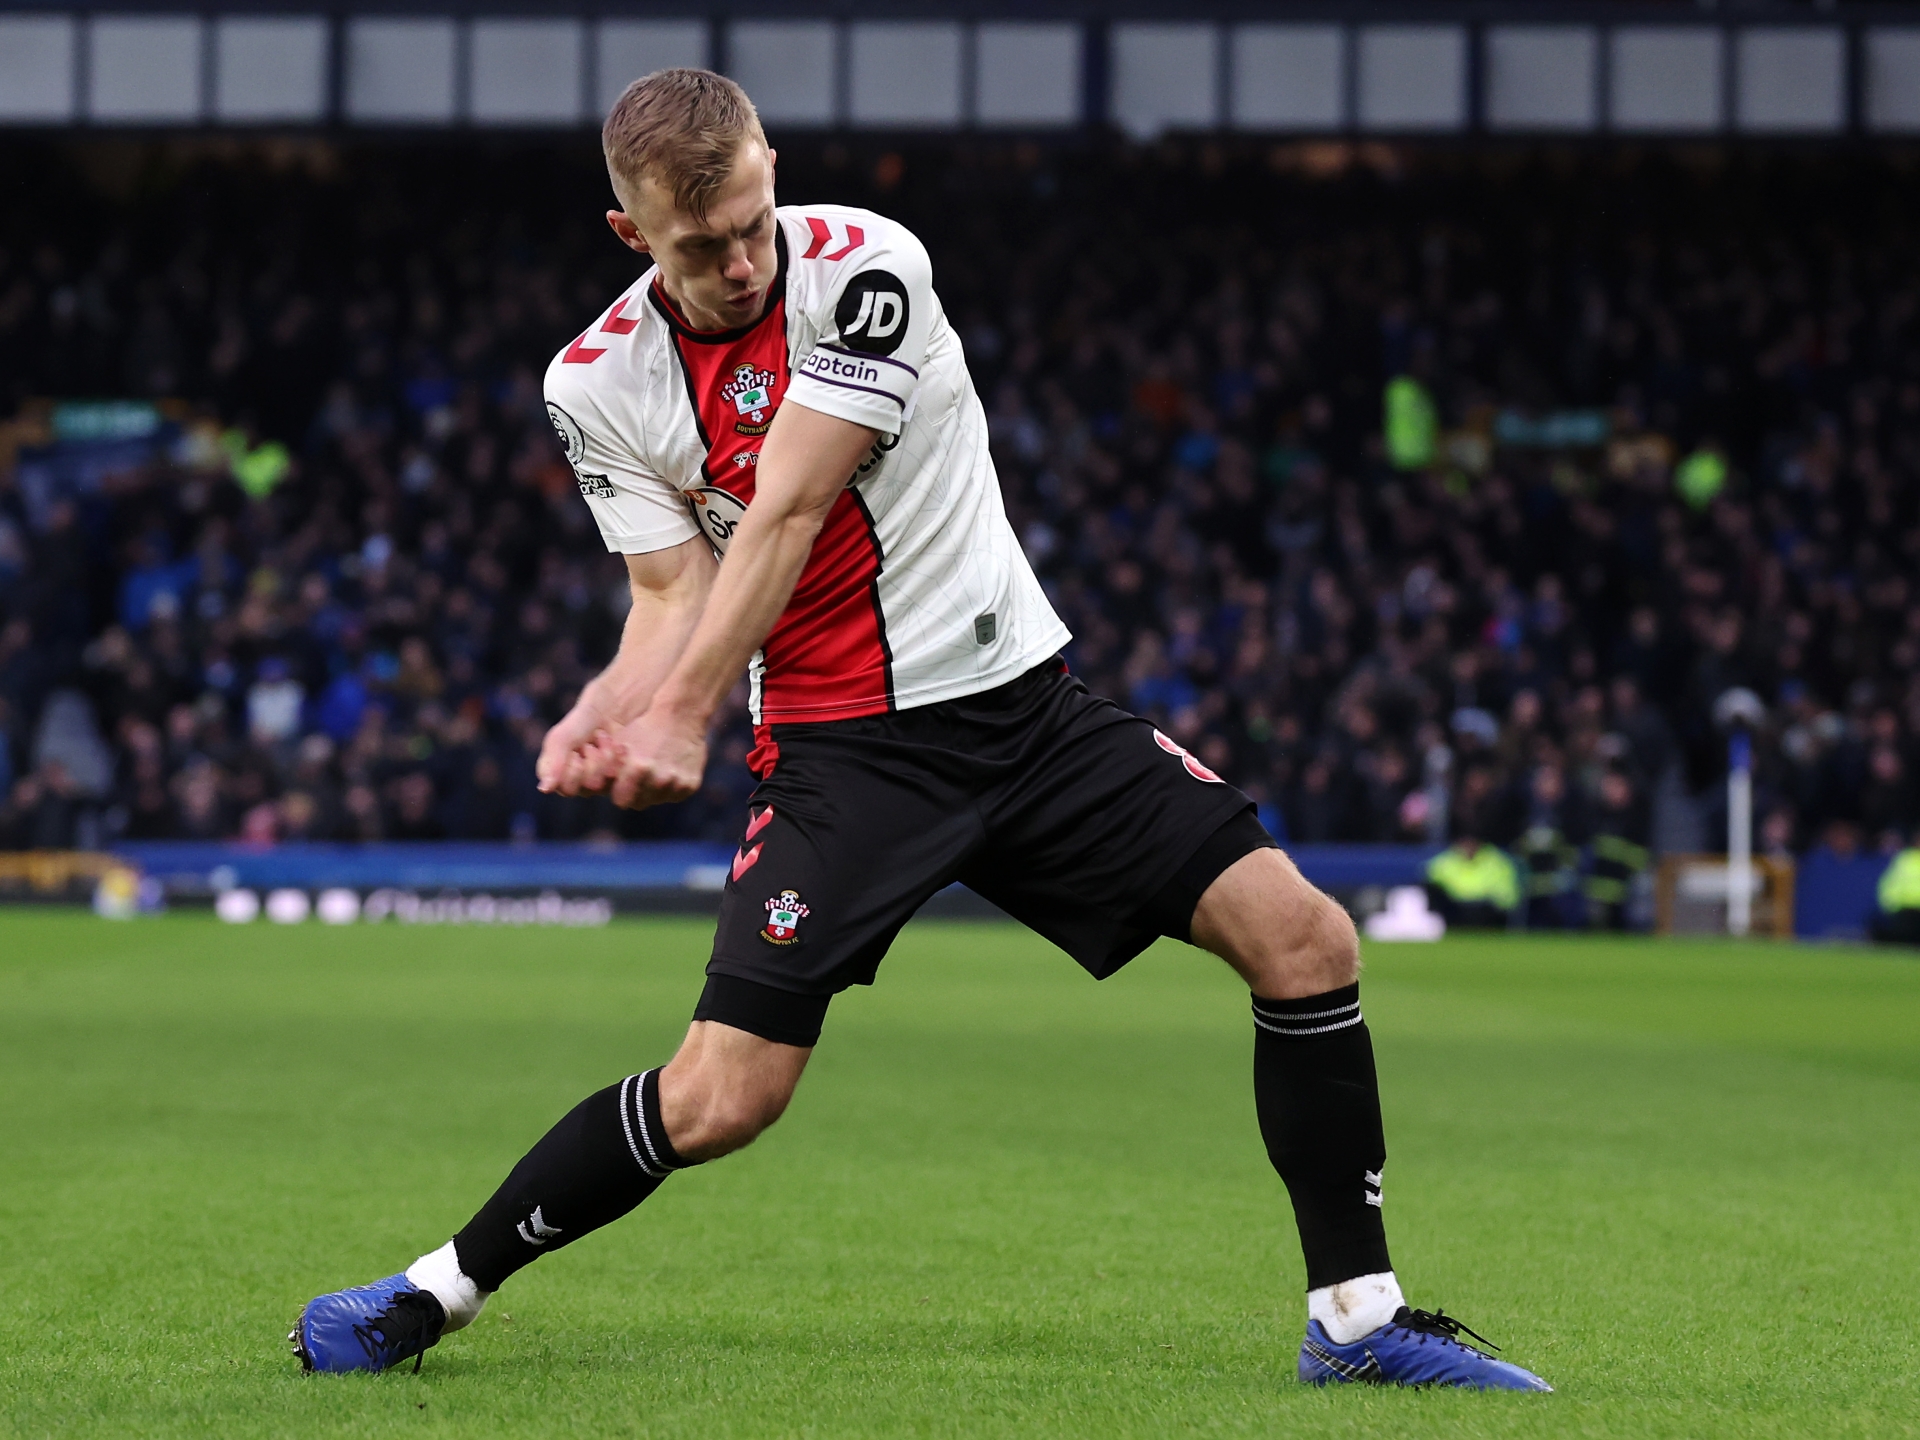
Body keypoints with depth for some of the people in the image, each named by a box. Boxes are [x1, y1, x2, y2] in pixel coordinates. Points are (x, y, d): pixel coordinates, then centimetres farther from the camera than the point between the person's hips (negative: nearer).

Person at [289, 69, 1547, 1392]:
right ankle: (433, 1293, 6)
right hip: (840, 744, -1)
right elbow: (679, 593, -4)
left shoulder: (862, 267, -13)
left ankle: (1358, 1315, 0)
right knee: (718, 1100, -13)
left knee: (1305, 938, -11)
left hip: (1023, 700, 1)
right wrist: (603, 714, -26)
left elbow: (783, 518, -20)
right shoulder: (600, 386, -4)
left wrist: (684, 714, -27)